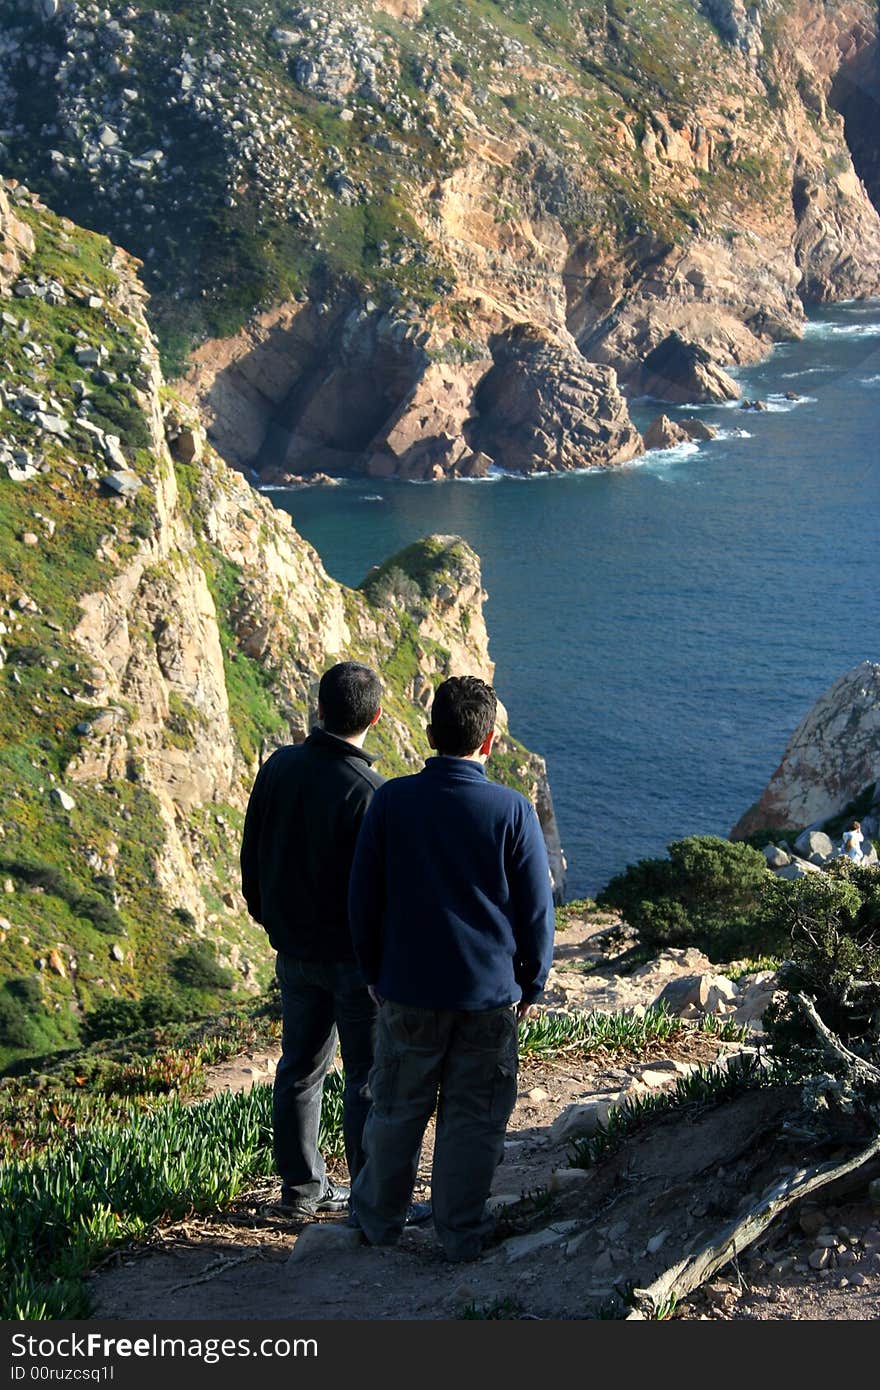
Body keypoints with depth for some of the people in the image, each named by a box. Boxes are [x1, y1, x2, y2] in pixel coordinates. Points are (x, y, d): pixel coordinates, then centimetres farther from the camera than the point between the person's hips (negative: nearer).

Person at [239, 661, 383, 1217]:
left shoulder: (280, 767, -3)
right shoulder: (368, 794, -24)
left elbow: (253, 855, 8)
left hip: (293, 950, 7)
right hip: (355, 956, -7)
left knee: (301, 1066, 17)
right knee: (370, 1077, 5)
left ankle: (302, 1187, 28)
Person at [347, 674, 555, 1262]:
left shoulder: (391, 801, -8)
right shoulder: (512, 810, -12)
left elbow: (362, 899, 0)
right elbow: (537, 909, -5)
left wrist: (375, 973, 13)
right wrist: (532, 984, 9)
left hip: (408, 989, 2)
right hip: (490, 994, -1)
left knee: (398, 1109, 16)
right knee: (474, 1117, 10)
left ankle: (380, 1217, 30)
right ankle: (462, 1232, 19)